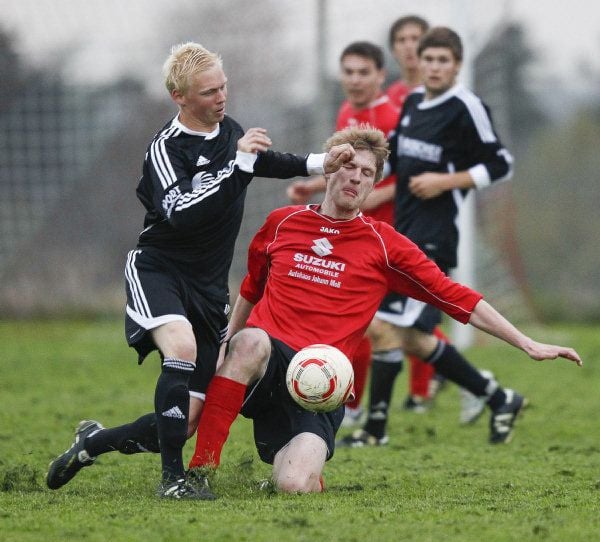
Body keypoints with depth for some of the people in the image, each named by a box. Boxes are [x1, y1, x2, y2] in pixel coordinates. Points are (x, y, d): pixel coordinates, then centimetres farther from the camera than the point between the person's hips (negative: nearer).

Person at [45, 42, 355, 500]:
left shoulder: (230, 130, 8)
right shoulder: (167, 148, -15)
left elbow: (266, 162, 29)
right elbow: (181, 214, -31)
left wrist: (319, 164, 16)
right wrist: (239, 164, -30)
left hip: (207, 288, 7)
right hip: (158, 270, -6)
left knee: (188, 421, -1)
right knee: (182, 346, -38)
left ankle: (94, 442, 23)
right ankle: (173, 477, -33)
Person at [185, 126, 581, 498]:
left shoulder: (384, 245, 6)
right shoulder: (282, 223, 13)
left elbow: (457, 298, 6)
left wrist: (529, 345, 2)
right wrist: (225, 346, 33)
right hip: (265, 360, 1)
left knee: (295, 484, -26)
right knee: (251, 342, -38)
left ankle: (297, 458, 14)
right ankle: (201, 468, -30)